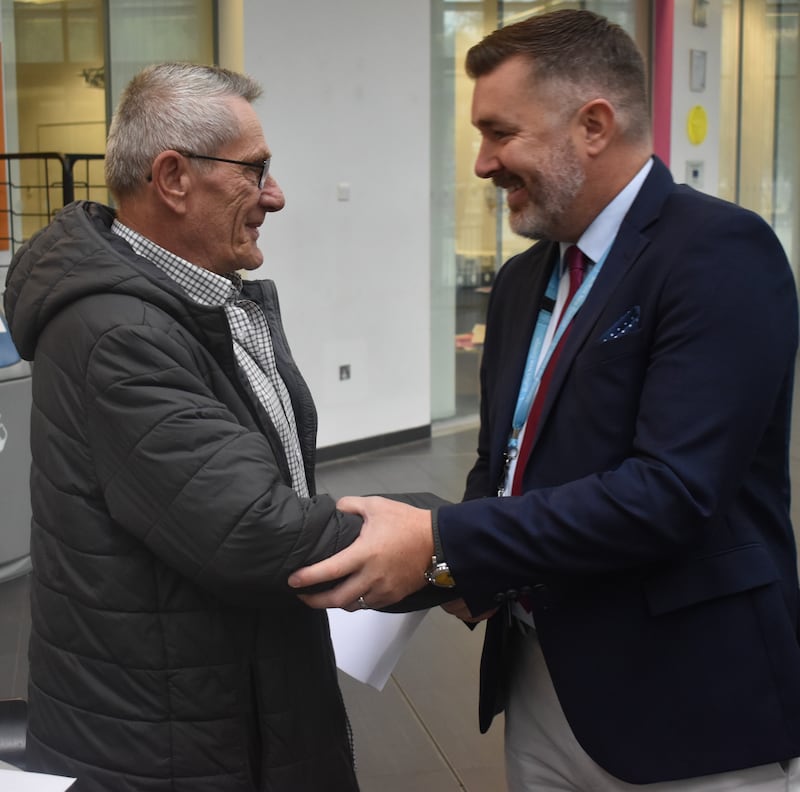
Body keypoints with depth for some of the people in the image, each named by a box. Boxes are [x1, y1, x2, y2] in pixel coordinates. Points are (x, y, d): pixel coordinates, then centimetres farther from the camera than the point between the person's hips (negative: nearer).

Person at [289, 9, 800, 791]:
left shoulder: (720, 254, -16)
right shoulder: (522, 281, 9)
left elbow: (673, 488, -25)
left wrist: (442, 542, -24)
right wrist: (464, 566, -4)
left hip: (690, 708, -7)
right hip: (539, 684, 7)